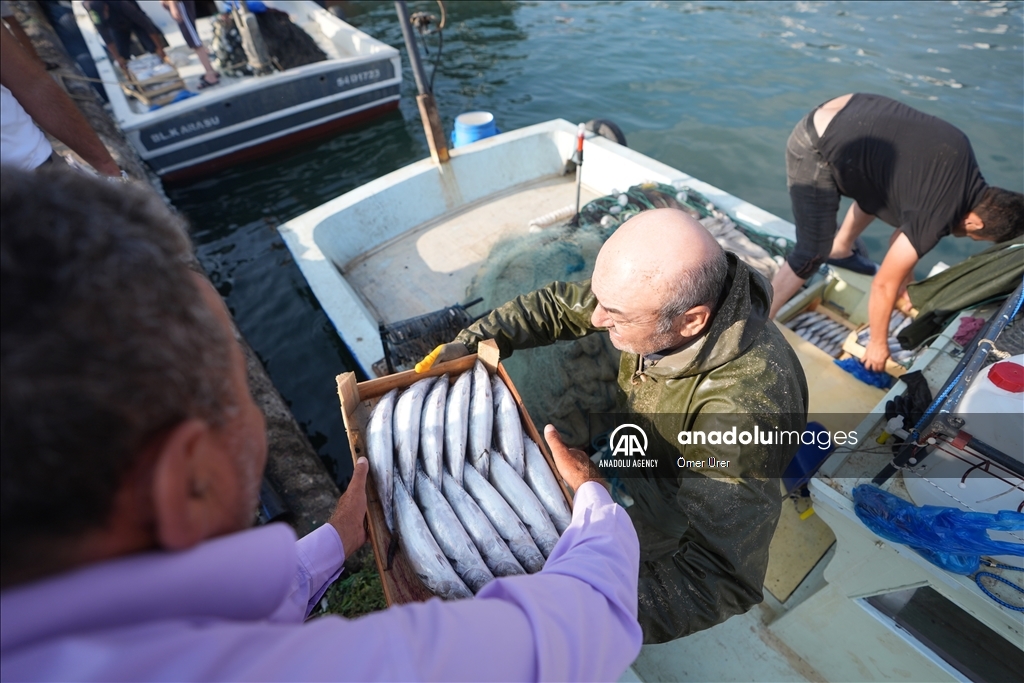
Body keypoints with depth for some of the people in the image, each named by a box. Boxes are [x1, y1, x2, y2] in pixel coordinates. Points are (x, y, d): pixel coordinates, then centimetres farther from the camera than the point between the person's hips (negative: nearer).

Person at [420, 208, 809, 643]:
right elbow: (560, 305, -11)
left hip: (693, 508, -5)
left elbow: (725, 575, -43)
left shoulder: (746, 410, -44)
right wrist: (471, 342, -20)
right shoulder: (660, 291, -25)